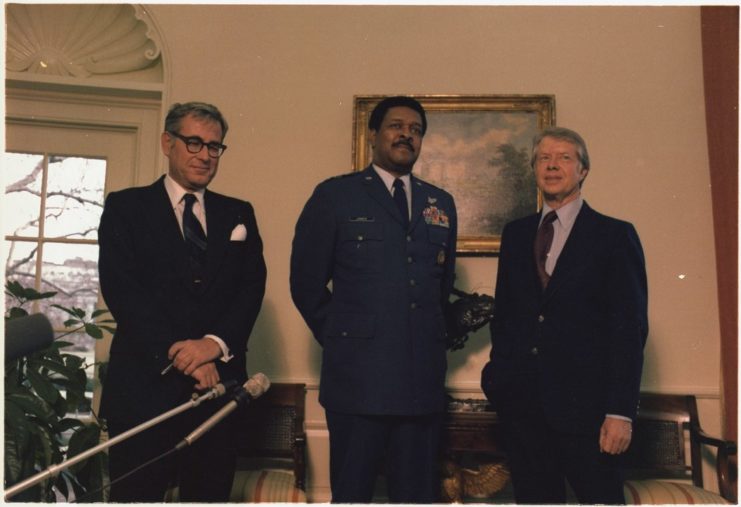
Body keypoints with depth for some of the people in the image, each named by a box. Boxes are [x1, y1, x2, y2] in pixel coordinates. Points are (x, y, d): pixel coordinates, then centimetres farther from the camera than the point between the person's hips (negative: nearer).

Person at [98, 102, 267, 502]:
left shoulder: (238, 214, 15)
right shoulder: (125, 207, 6)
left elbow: (252, 286, 4)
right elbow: (121, 289, -5)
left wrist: (216, 342, -13)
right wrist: (176, 353, -14)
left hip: (218, 381, 3)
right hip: (145, 383, -2)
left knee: (210, 495, 8)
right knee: (136, 494, 4)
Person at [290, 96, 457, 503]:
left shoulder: (441, 204, 14)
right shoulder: (335, 195, 2)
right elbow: (306, 282, 3)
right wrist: (340, 339, 5)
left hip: (422, 378, 4)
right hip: (358, 375, -3)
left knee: (418, 493, 11)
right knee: (351, 492, 7)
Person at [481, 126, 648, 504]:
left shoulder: (615, 235, 1)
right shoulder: (515, 234, 13)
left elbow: (630, 327, -5)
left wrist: (621, 412, -12)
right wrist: (498, 374, 5)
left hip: (584, 401, -3)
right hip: (520, 400, 4)